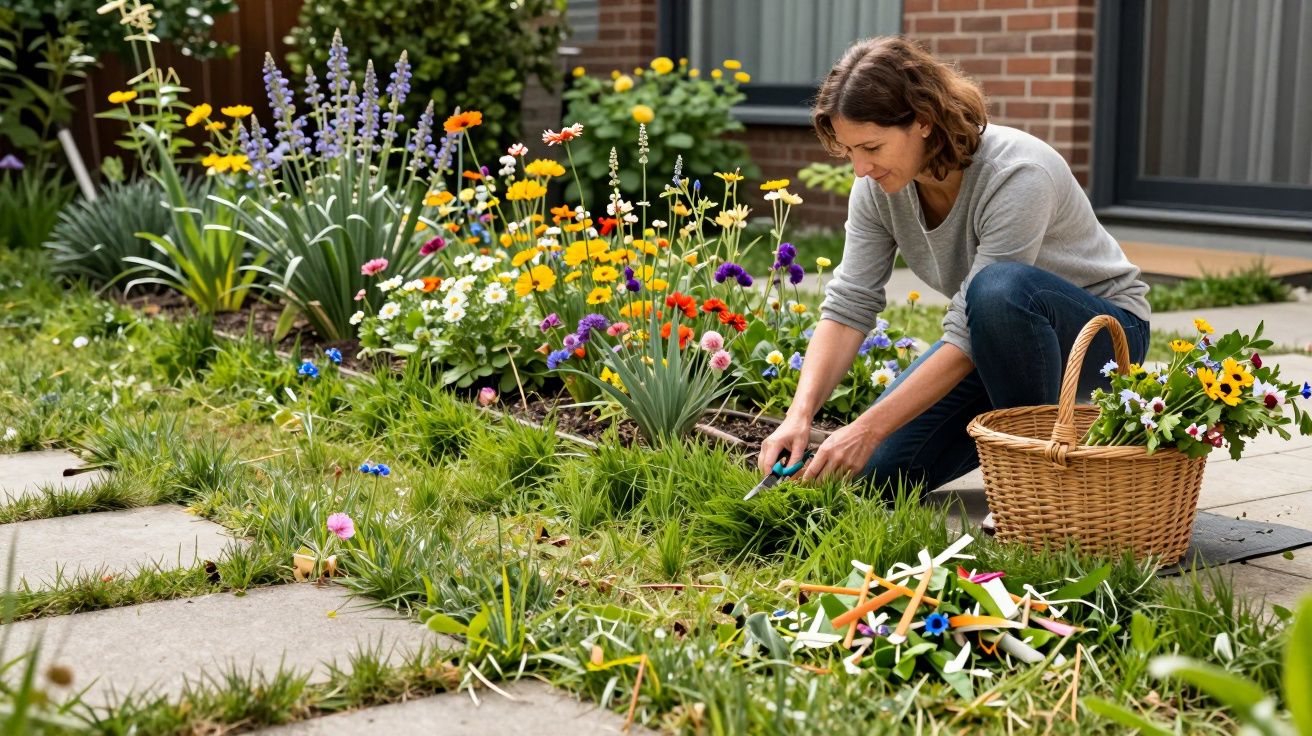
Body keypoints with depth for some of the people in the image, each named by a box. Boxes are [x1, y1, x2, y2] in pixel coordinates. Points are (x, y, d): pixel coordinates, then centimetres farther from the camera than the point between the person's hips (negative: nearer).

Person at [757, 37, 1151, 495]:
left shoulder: (1016, 176, -33)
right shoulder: (879, 186, -14)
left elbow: (969, 338, -34)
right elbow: (848, 306, -14)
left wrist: (869, 428, -34)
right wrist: (800, 415, -28)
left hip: (1101, 331, -6)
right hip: (997, 340, 6)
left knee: (1000, 288, -40)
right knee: (877, 468, -8)